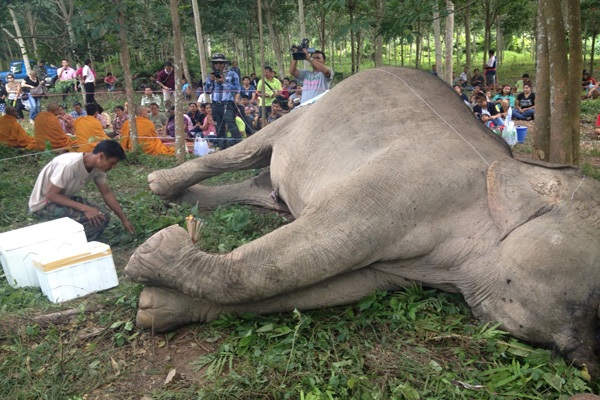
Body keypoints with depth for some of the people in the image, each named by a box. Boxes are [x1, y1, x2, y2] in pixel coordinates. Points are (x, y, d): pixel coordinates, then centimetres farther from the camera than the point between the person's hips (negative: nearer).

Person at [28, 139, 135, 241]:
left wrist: (124, 219, 6)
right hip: (43, 204, -8)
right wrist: (84, 208, -30)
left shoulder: (97, 167, -8)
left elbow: (107, 193, 5)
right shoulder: (69, 165, -32)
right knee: (94, 220, -23)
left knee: (102, 217, -3)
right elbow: (50, 194, -26)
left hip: (64, 198, 8)